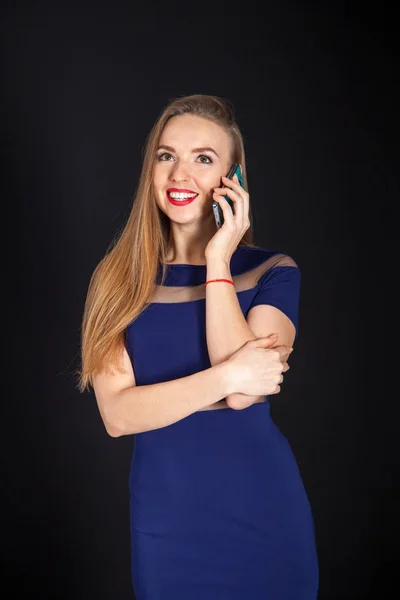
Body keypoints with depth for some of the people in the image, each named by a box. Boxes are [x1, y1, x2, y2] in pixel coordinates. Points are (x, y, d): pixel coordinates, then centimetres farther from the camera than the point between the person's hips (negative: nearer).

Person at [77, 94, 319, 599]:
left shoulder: (272, 271, -5)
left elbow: (244, 394, -20)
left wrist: (219, 262, -17)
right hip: (166, 521, 1)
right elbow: (118, 414, -11)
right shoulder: (117, 277, -2)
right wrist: (227, 375, -21)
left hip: (266, 516, 0)